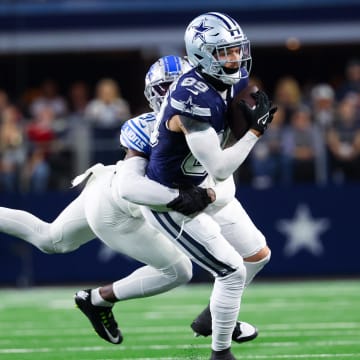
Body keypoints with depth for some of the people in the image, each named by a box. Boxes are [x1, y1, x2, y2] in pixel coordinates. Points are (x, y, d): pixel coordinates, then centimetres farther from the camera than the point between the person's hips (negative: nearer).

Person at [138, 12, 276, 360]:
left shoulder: (234, 82, -8)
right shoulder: (194, 99, -35)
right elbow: (219, 169, -33)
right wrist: (256, 130, -28)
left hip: (202, 189, 9)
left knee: (258, 255, 17)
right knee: (232, 271, -8)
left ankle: (212, 318, 38)